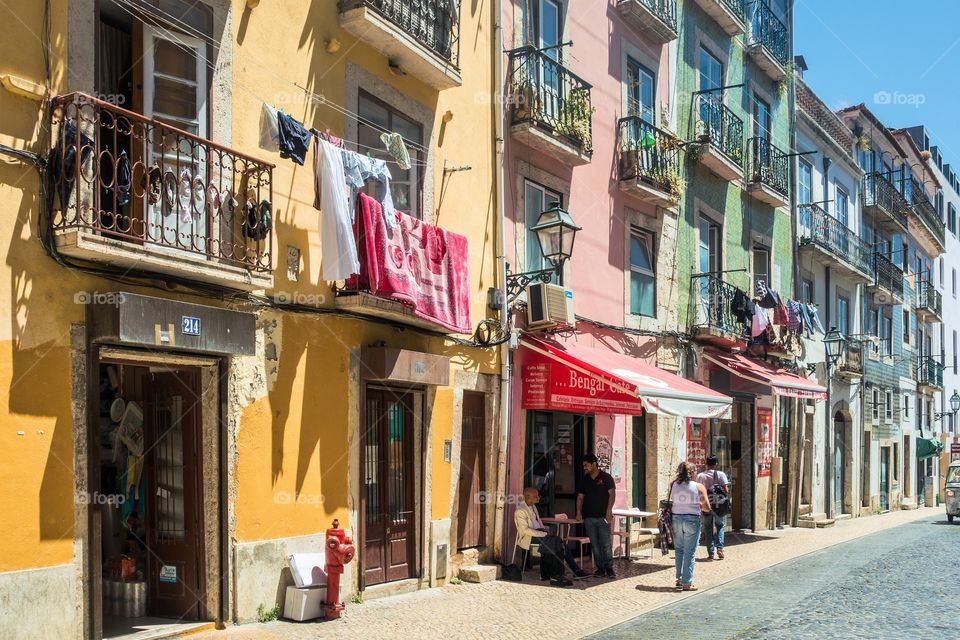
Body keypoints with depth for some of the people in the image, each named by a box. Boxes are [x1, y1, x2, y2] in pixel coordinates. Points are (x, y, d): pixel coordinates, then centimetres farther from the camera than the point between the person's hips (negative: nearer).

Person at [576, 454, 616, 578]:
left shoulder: (606, 478, 0)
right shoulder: (585, 480, 14)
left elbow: (612, 494, -7)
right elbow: (580, 497, 15)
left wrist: (609, 510, -17)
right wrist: (579, 512, 2)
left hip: (603, 517, -4)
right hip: (589, 517, 4)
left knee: (606, 544, -7)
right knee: (594, 545, 4)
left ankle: (609, 568, 2)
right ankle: (600, 568, 10)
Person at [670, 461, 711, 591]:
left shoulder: (674, 485, 4)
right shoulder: (699, 487, -4)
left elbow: (672, 501, 3)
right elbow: (707, 508, -2)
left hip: (676, 518, 3)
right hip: (692, 520, -3)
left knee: (679, 550, 17)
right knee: (690, 552, 3)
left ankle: (679, 578, 20)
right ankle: (687, 583, 5)